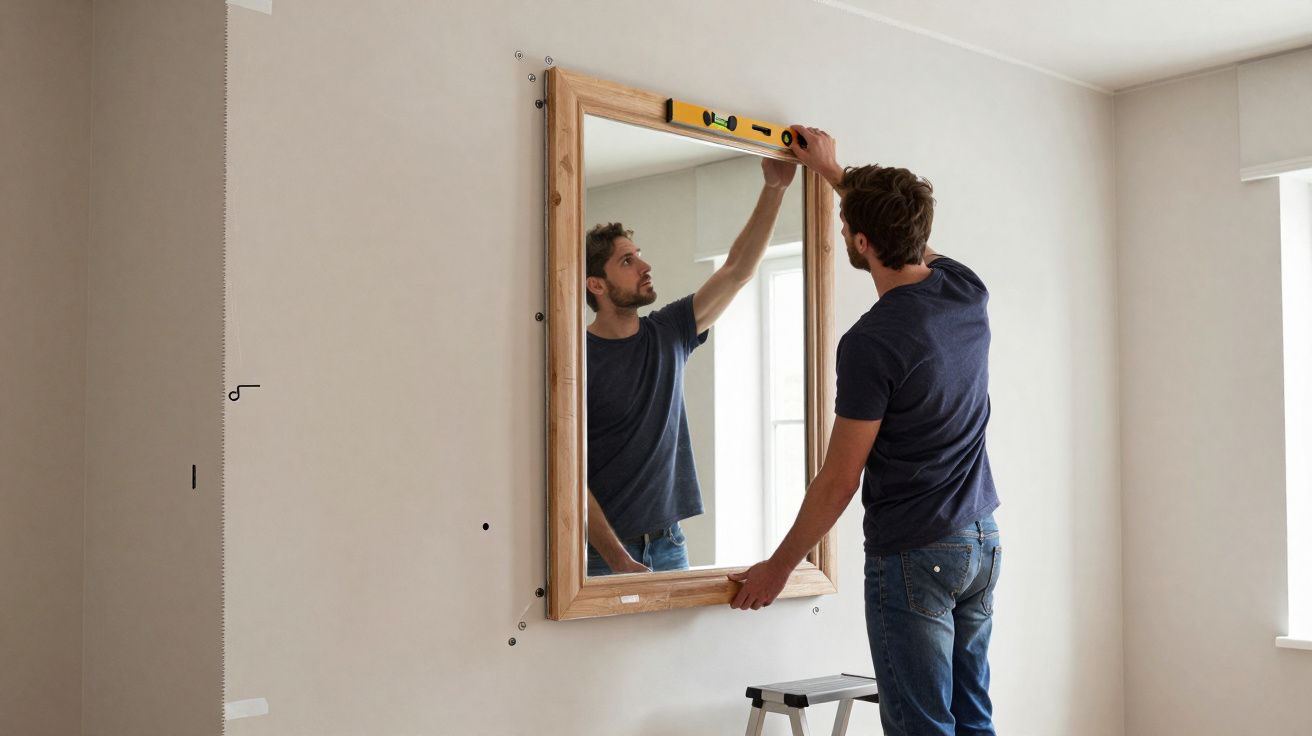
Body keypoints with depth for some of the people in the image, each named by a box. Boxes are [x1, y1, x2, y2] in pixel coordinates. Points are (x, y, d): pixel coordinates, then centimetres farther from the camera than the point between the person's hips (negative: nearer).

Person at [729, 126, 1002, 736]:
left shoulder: (872, 342, -21)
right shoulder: (967, 290, 0)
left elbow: (839, 481, -15)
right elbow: (910, 234, 25)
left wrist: (778, 567, -2)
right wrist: (834, 172, 34)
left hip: (912, 555, -8)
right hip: (981, 541, 8)